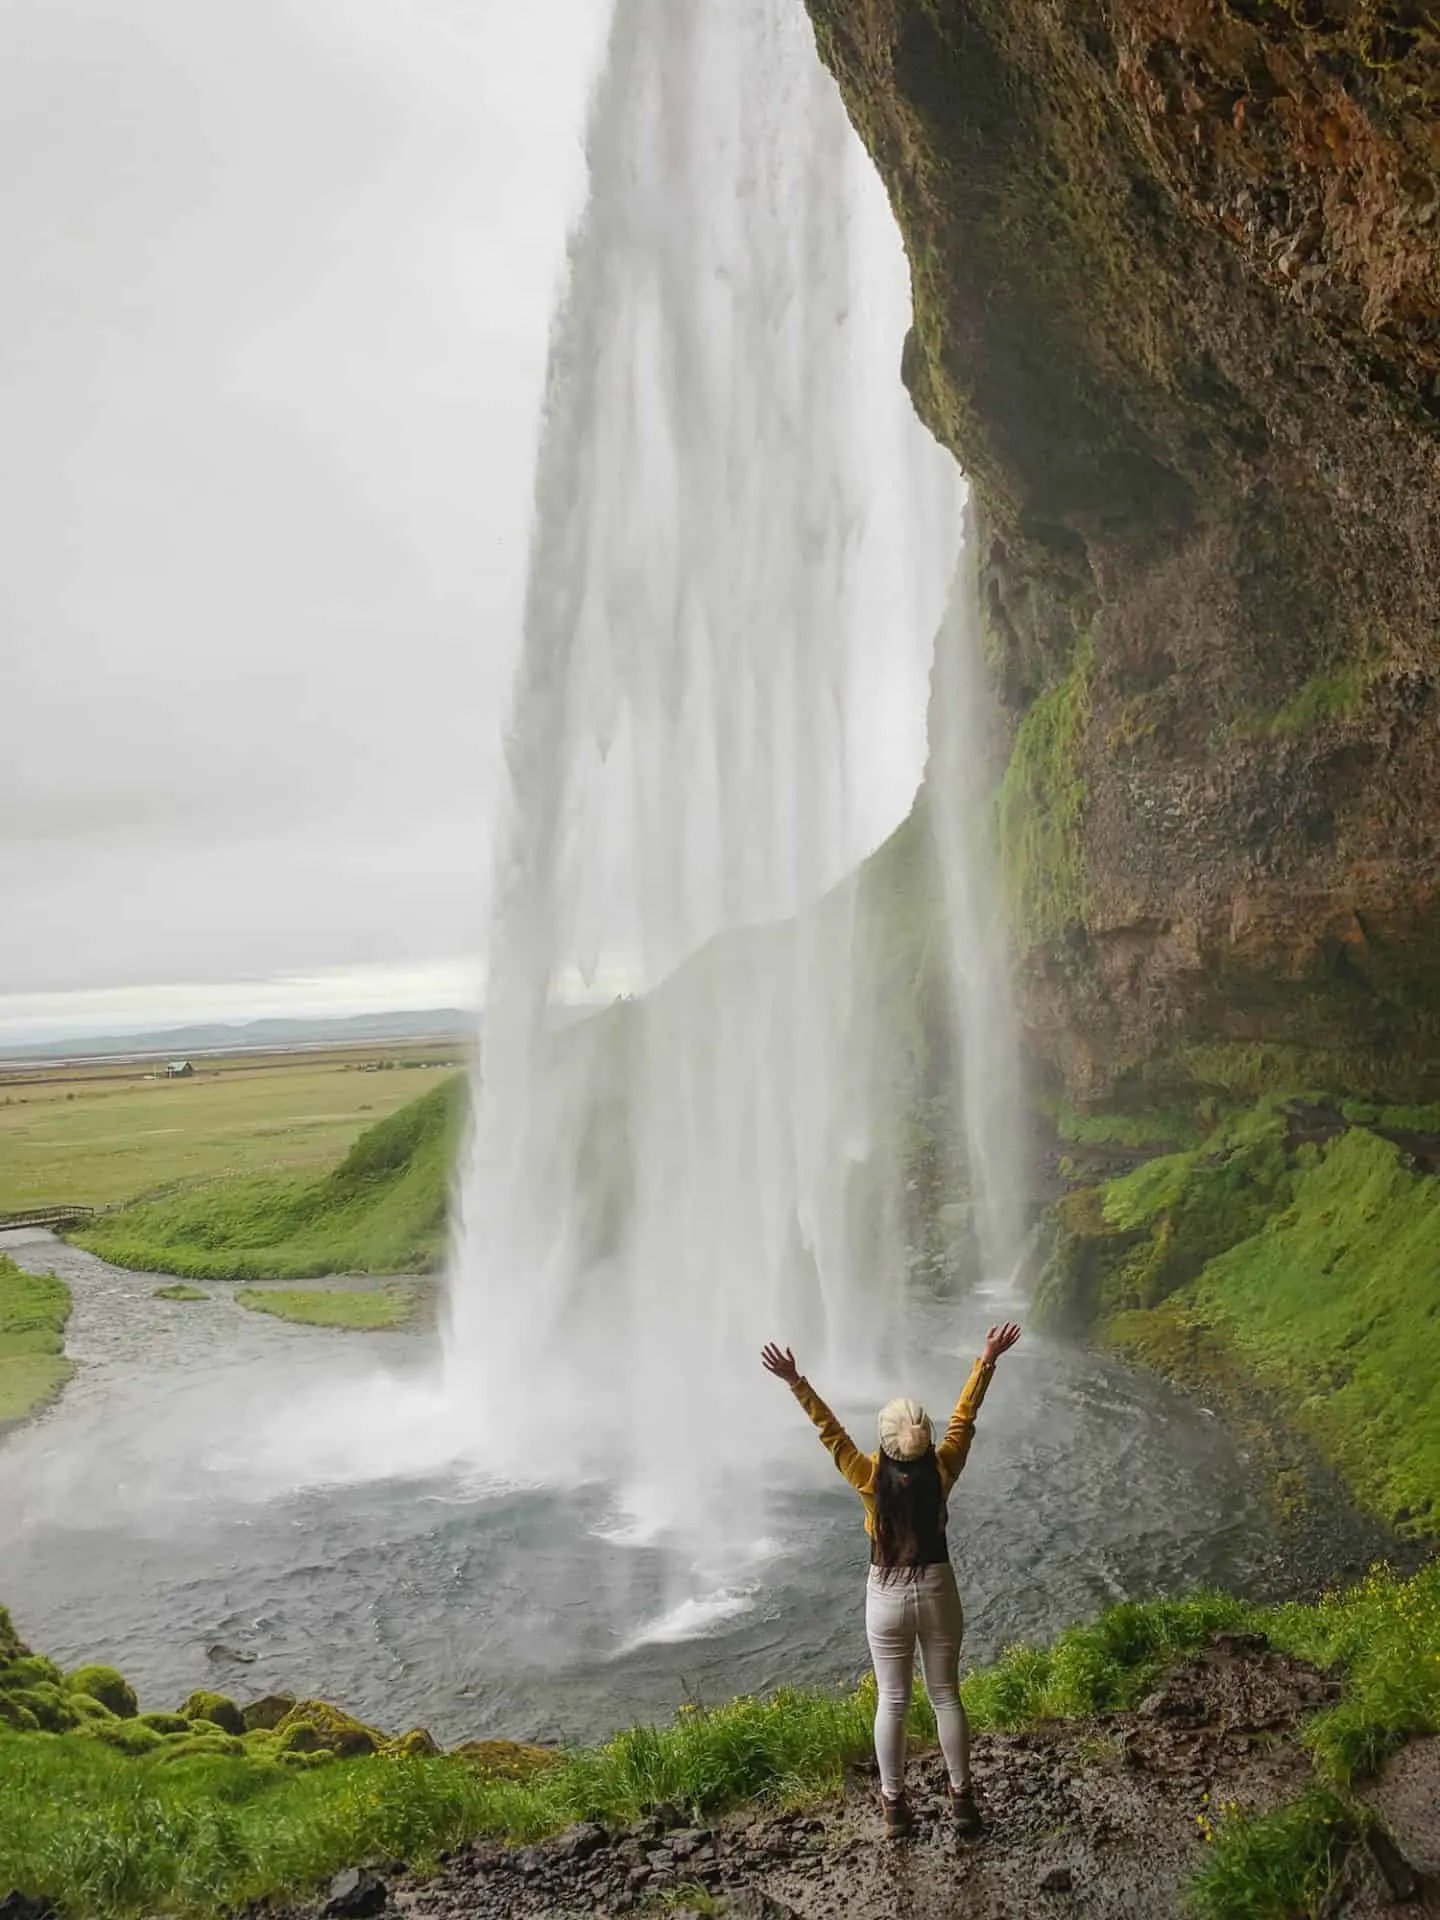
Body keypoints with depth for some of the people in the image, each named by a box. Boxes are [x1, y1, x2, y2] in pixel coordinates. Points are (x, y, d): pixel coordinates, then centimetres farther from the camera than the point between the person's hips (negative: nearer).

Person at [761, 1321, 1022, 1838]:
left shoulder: (871, 1479, -19)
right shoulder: (941, 1471, -15)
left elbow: (830, 1431, -17)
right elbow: (964, 1416, -10)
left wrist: (797, 1384, -19)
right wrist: (987, 1360, -6)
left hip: (887, 1597, -1)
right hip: (938, 1592, 1)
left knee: (891, 1702, 13)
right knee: (946, 1696, 16)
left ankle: (894, 1804, 23)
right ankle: (961, 1797, 26)